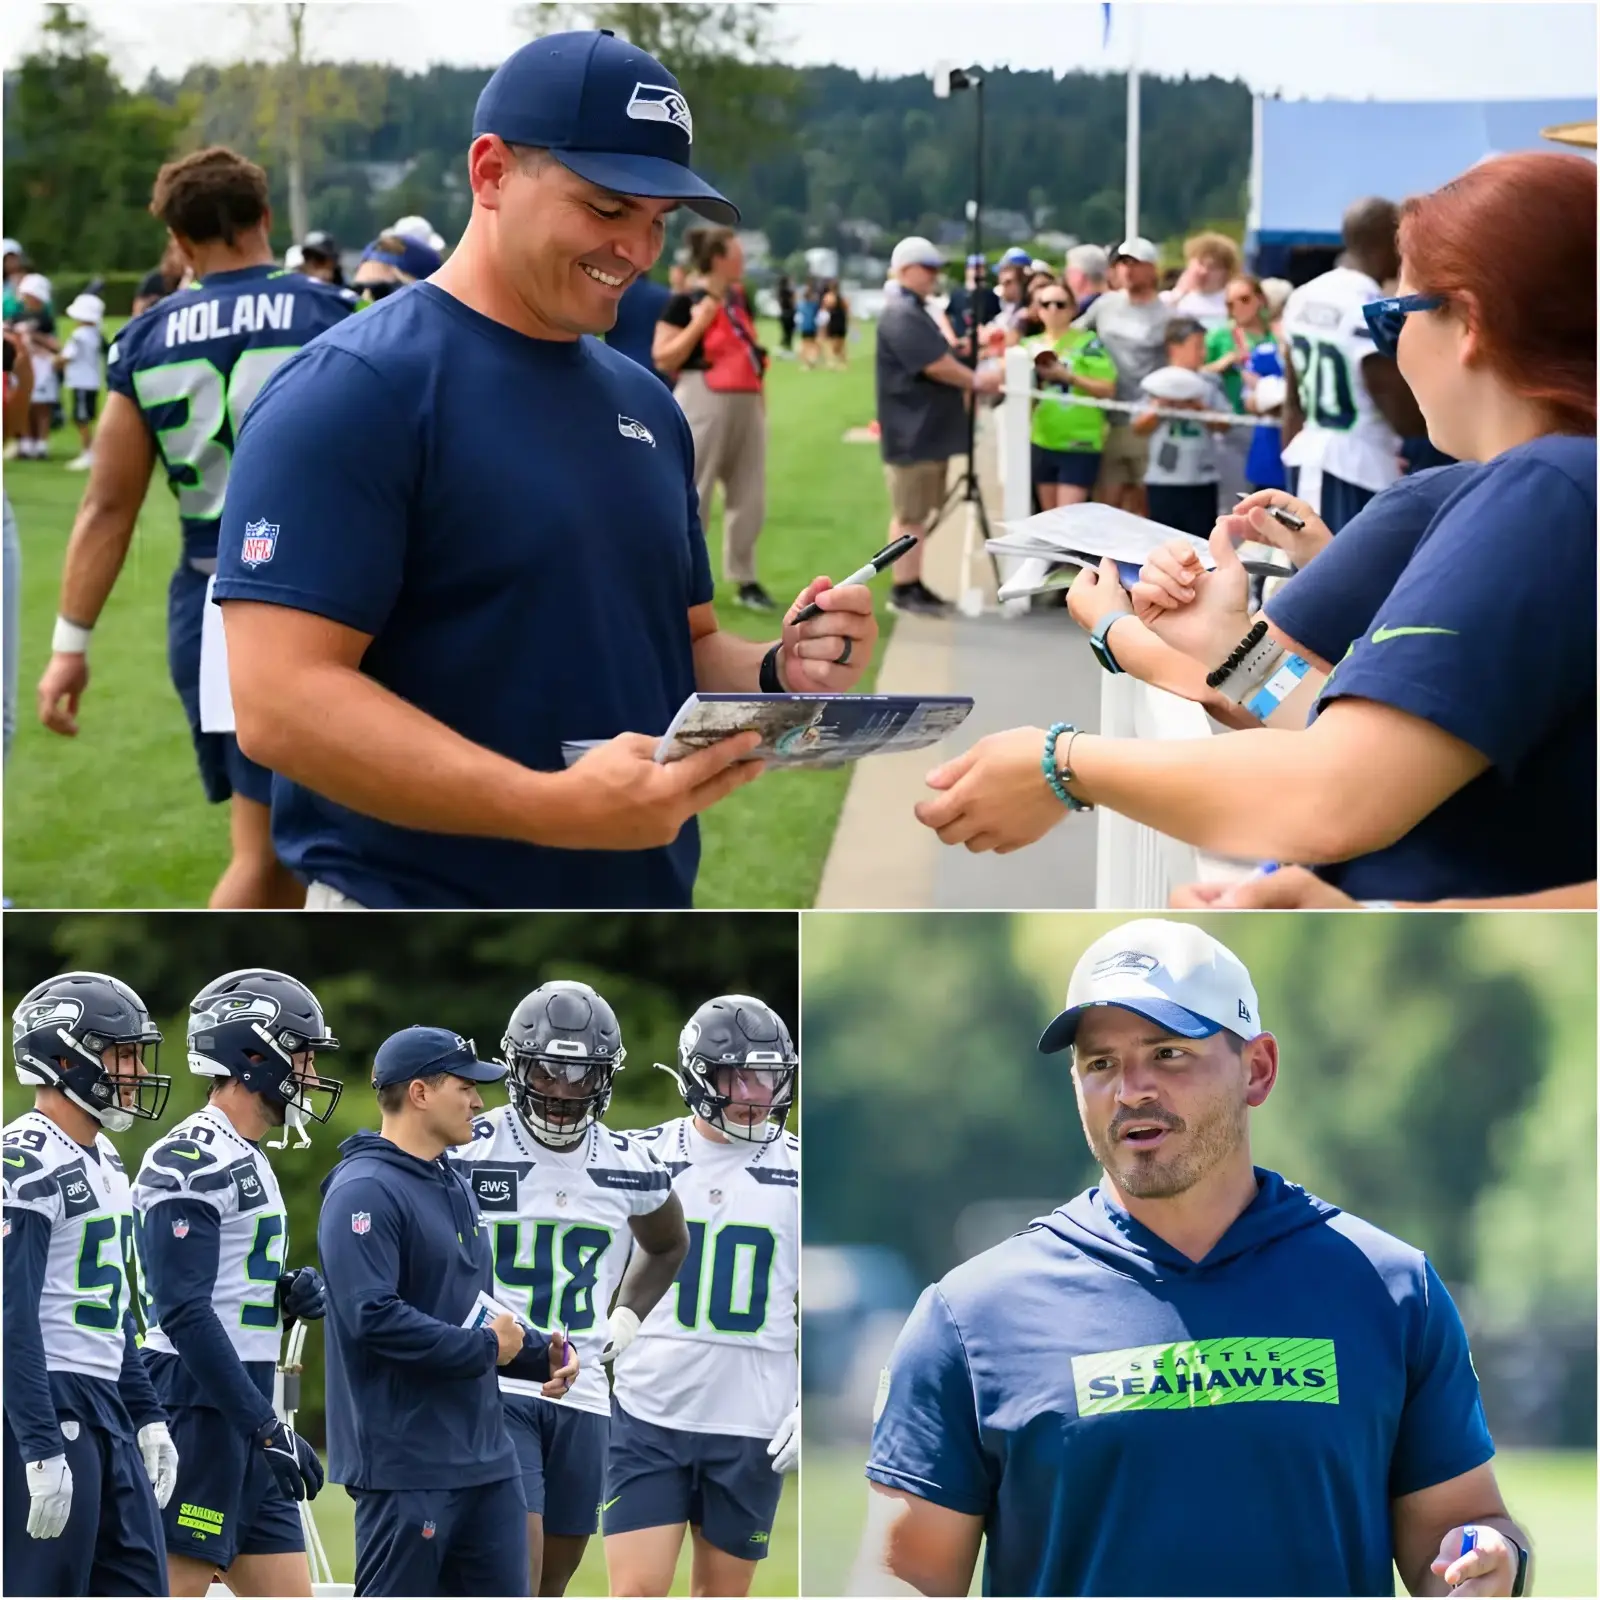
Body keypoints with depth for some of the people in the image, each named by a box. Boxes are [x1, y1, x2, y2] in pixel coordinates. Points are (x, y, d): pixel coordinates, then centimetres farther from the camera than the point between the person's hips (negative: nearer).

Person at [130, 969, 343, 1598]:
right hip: (198, 1410, -10)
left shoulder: (248, 1161, 18)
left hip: (245, 1416, 10)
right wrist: (266, 1427, -22)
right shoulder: (189, 1162, -14)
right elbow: (186, 1314, -21)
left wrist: (288, 1294, 3)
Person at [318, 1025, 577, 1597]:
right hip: (406, 1465, -9)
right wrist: (484, 1350, -16)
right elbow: (373, 1317, -25)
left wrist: (539, 1354, 7)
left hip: (484, 1455, 9)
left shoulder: (456, 1187, 18)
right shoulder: (364, 1193, -14)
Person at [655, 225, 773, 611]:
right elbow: (663, 359, -13)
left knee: (749, 497, 8)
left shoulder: (740, 302, 14)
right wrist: (699, 323, -20)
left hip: (745, 405, 7)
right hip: (703, 405, -7)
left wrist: (762, 405, 16)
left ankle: (744, 579, 17)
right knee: (692, 495, -5)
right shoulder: (685, 303, -8)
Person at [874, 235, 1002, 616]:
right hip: (912, 431, -11)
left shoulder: (915, 312, 18)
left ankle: (912, 585, 17)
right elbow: (935, 365, -21)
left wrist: (973, 382, 6)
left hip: (929, 429, 11)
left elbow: (940, 360, 20)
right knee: (910, 514, -7)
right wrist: (977, 381, -9)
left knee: (918, 512, 13)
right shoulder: (901, 316, -16)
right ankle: (904, 589, -4)